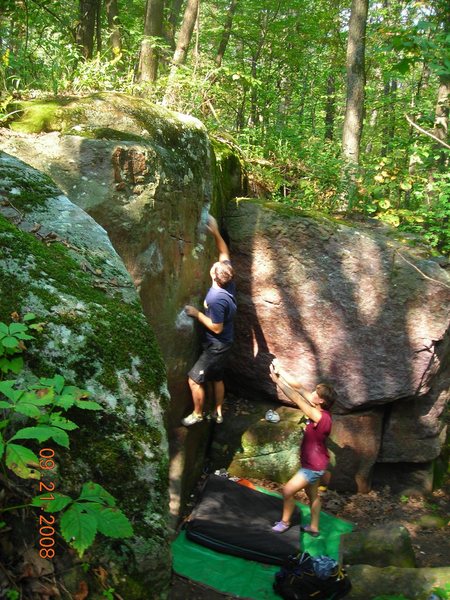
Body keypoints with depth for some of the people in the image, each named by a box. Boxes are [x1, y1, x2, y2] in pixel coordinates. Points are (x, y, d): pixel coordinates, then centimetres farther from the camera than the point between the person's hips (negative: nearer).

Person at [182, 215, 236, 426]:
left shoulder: (216, 299, -33)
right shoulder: (228, 282, -10)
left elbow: (217, 328, -25)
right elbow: (224, 253, 4)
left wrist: (197, 314, -18)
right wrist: (215, 232, 0)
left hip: (217, 346, -9)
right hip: (223, 344, 9)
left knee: (194, 379, 2)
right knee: (217, 378, 22)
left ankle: (197, 414, 18)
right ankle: (218, 413, 35)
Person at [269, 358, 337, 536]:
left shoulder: (321, 418, -32)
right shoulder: (320, 409, -7)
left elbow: (296, 399, -34)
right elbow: (298, 388, -9)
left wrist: (277, 381, -31)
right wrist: (280, 370, -15)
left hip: (314, 466, -9)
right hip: (313, 463, 9)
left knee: (287, 491, 2)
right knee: (313, 494, 22)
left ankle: (285, 522, 23)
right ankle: (314, 527, 38)